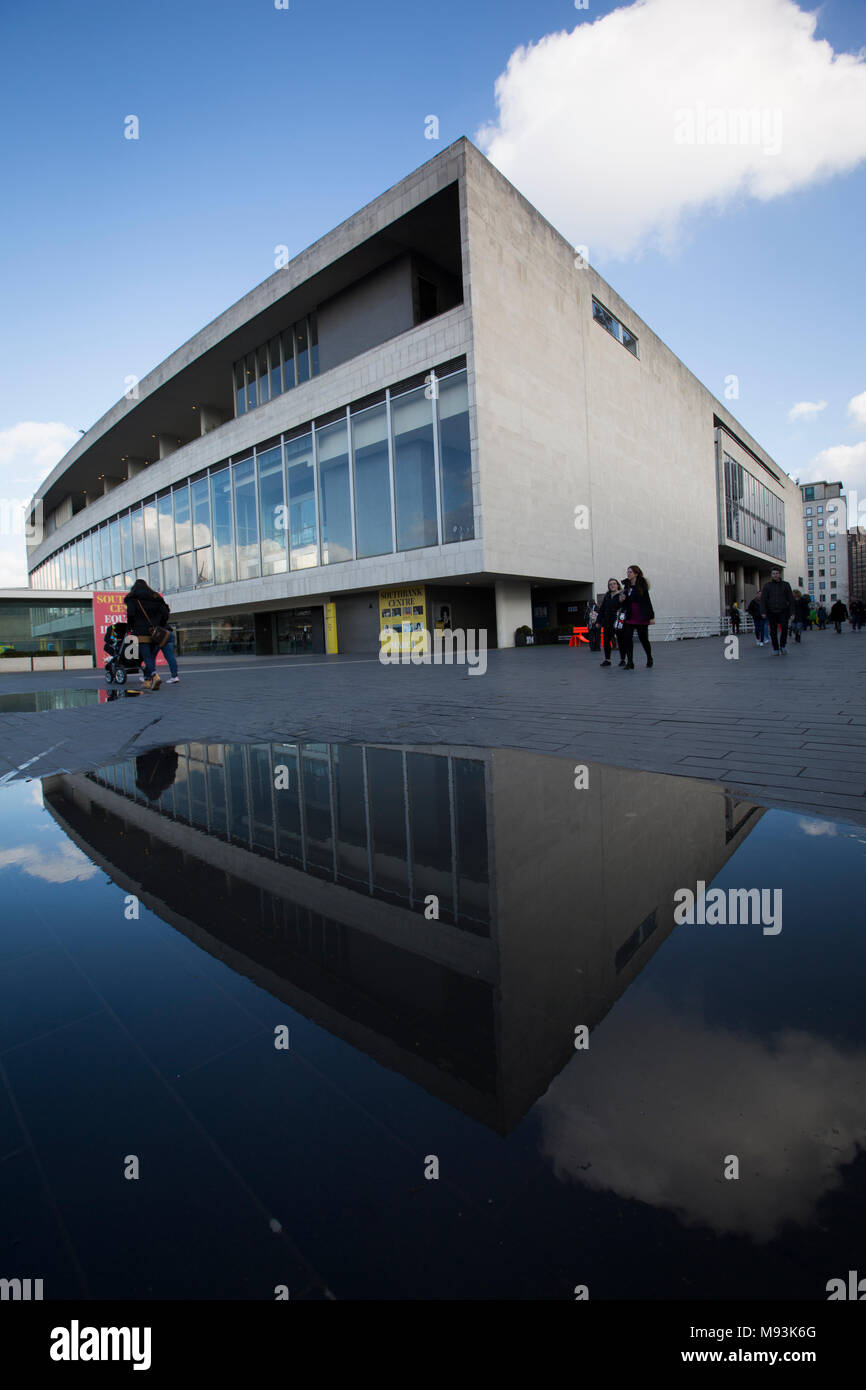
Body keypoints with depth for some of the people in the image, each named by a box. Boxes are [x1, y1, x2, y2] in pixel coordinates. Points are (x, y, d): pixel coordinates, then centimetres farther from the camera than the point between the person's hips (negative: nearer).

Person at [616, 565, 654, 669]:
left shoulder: (642, 585, -6)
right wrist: (622, 600, -6)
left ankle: (649, 659, 32)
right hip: (629, 617, 5)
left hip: (641, 618, -4)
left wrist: (651, 617, -7)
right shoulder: (626, 586, 9)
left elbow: (647, 601, -6)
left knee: (644, 639, 8)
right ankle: (629, 663, -4)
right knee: (627, 639, -8)